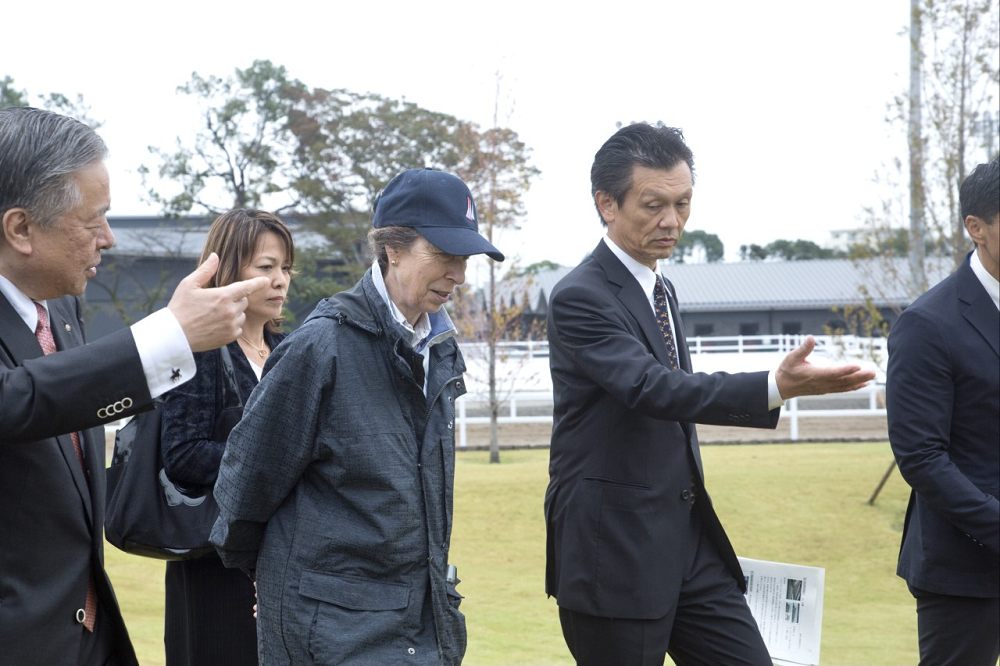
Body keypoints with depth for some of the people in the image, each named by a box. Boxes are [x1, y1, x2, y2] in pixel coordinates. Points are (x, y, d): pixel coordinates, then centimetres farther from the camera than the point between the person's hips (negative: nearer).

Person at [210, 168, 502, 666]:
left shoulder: (438, 347, 8)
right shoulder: (321, 347, -15)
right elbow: (252, 471, -5)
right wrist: (248, 563, 8)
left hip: (424, 612, 7)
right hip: (336, 621, -7)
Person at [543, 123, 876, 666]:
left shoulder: (661, 291, 16)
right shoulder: (580, 297, -14)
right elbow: (652, 389, -29)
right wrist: (776, 388, -40)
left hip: (690, 544, 8)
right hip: (615, 555, -8)